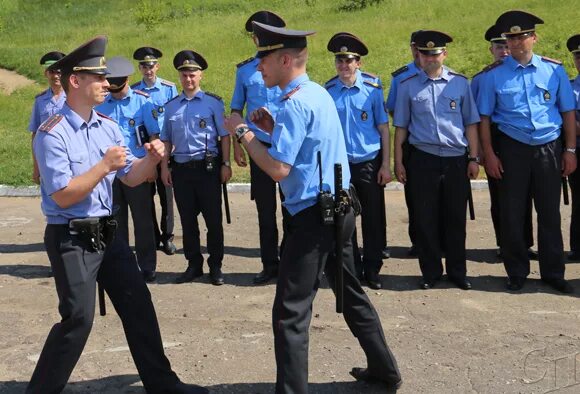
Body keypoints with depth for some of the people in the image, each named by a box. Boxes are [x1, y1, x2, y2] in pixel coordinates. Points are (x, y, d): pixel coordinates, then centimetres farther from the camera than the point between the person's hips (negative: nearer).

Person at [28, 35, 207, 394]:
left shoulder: (108, 127, 7)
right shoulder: (53, 134, -15)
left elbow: (131, 177, 9)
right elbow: (62, 196, -20)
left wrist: (151, 158, -11)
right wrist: (105, 165, -23)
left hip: (107, 233, 7)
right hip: (71, 239, -7)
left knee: (139, 305, 11)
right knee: (78, 318, -6)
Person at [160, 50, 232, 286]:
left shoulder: (213, 102, 0)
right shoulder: (171, 106, 12)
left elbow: (224, 135, 0)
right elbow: (166, 139, 16)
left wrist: (226, 164, -6)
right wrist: (164, 166, 8)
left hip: (208, 167, -4)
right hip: (181, 169, 4)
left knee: (213, 219, 2)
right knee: (187, 220, 9)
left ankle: (215, 266, 13)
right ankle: (193, 265, 21)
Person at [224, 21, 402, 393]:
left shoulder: (295, 104, -17)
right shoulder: (319, 93, 11)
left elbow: (279, 169, -23)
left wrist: (243, 132, -13)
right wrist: (274, 128, 11)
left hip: (314, 215, -10)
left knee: (290, 313, -6)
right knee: (351, 292, 22)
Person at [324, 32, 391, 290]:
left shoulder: (373, 88, -5)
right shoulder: (328, 91, -3)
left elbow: (383, 128, -1)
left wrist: (386, 165, -3)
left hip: (370, 162, -1)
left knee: (373, 219, 6)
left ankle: (372, 270, 21)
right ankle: (352, 270, 24)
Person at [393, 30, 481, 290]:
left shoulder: (460, 83, 5)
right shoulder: (408, 86, 3)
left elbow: (470, 123, 8)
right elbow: (401, 127, 6)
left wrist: (474, 158, 4)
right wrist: (398, 163, 4)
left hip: (457, 160, 1)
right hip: (423, 159, 0)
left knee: (455, 218, 8)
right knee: (425, 219, 5)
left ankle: (457, 271, 23)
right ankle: (431, 272, 20)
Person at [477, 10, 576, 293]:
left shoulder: (554, 70, 2)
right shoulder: (494, 75, -1)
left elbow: (568, 112, 7)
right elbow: (484, 117, 2)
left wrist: (570, 150, 3)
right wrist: (489, 154, -4)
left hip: (549, 149, 1)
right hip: (512, 150, -1)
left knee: (550, 214, 9)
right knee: (512, 215, 6)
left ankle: (553, 273, 22)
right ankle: (517, 273, 22)